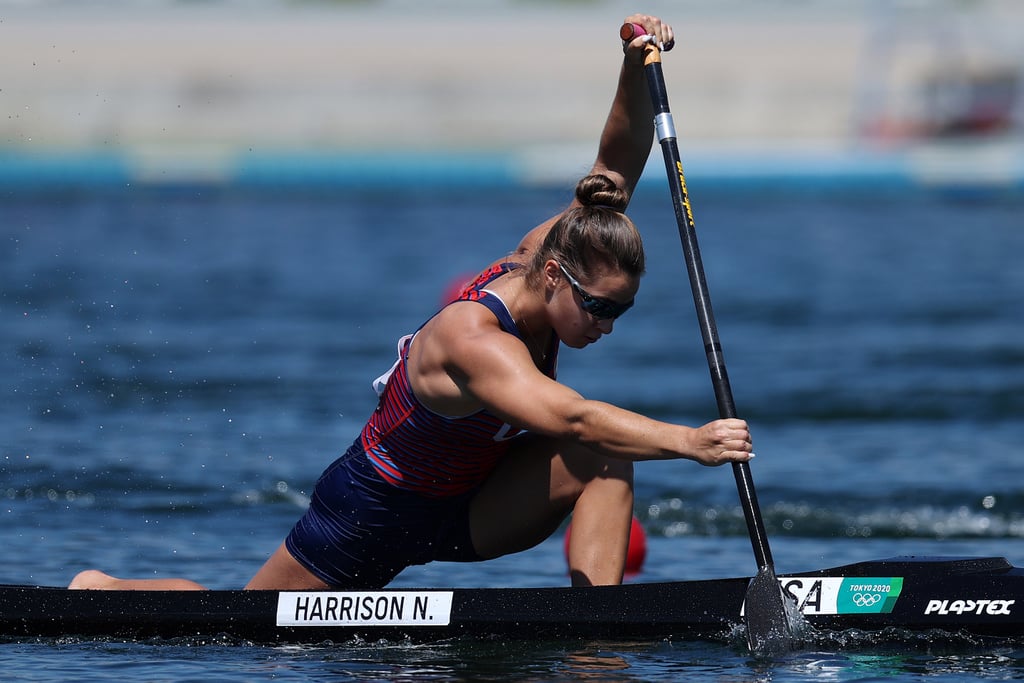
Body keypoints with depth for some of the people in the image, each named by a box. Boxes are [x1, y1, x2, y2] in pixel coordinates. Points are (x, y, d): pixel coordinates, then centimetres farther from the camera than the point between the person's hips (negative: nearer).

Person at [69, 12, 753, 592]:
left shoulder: (537, 257, -13)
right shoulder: (472, 338, -38)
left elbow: (619, 166, -11)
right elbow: (569, 416, -53)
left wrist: (637, 71, -27)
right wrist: (687, 441, -60)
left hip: (468, 508, 7)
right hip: (376, 514, -7)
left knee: (604, 458, -22)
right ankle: (104, 587, 38)